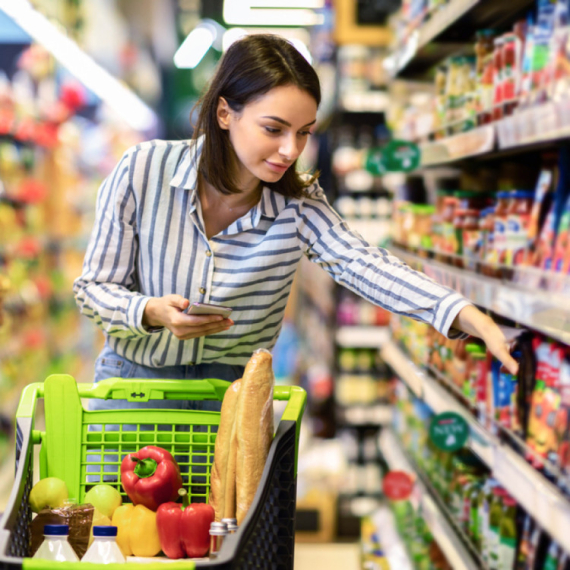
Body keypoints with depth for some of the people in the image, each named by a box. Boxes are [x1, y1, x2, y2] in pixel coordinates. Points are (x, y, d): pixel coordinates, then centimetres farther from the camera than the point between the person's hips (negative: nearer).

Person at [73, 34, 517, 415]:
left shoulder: (298, 206, -8)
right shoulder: (142, 172, -13)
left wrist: (469, 317, -42)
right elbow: (94, 286, -5)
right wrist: (153, 312, -28)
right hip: (134, 377, -1)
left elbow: (365, 265, -25)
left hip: (234, 393, 1)